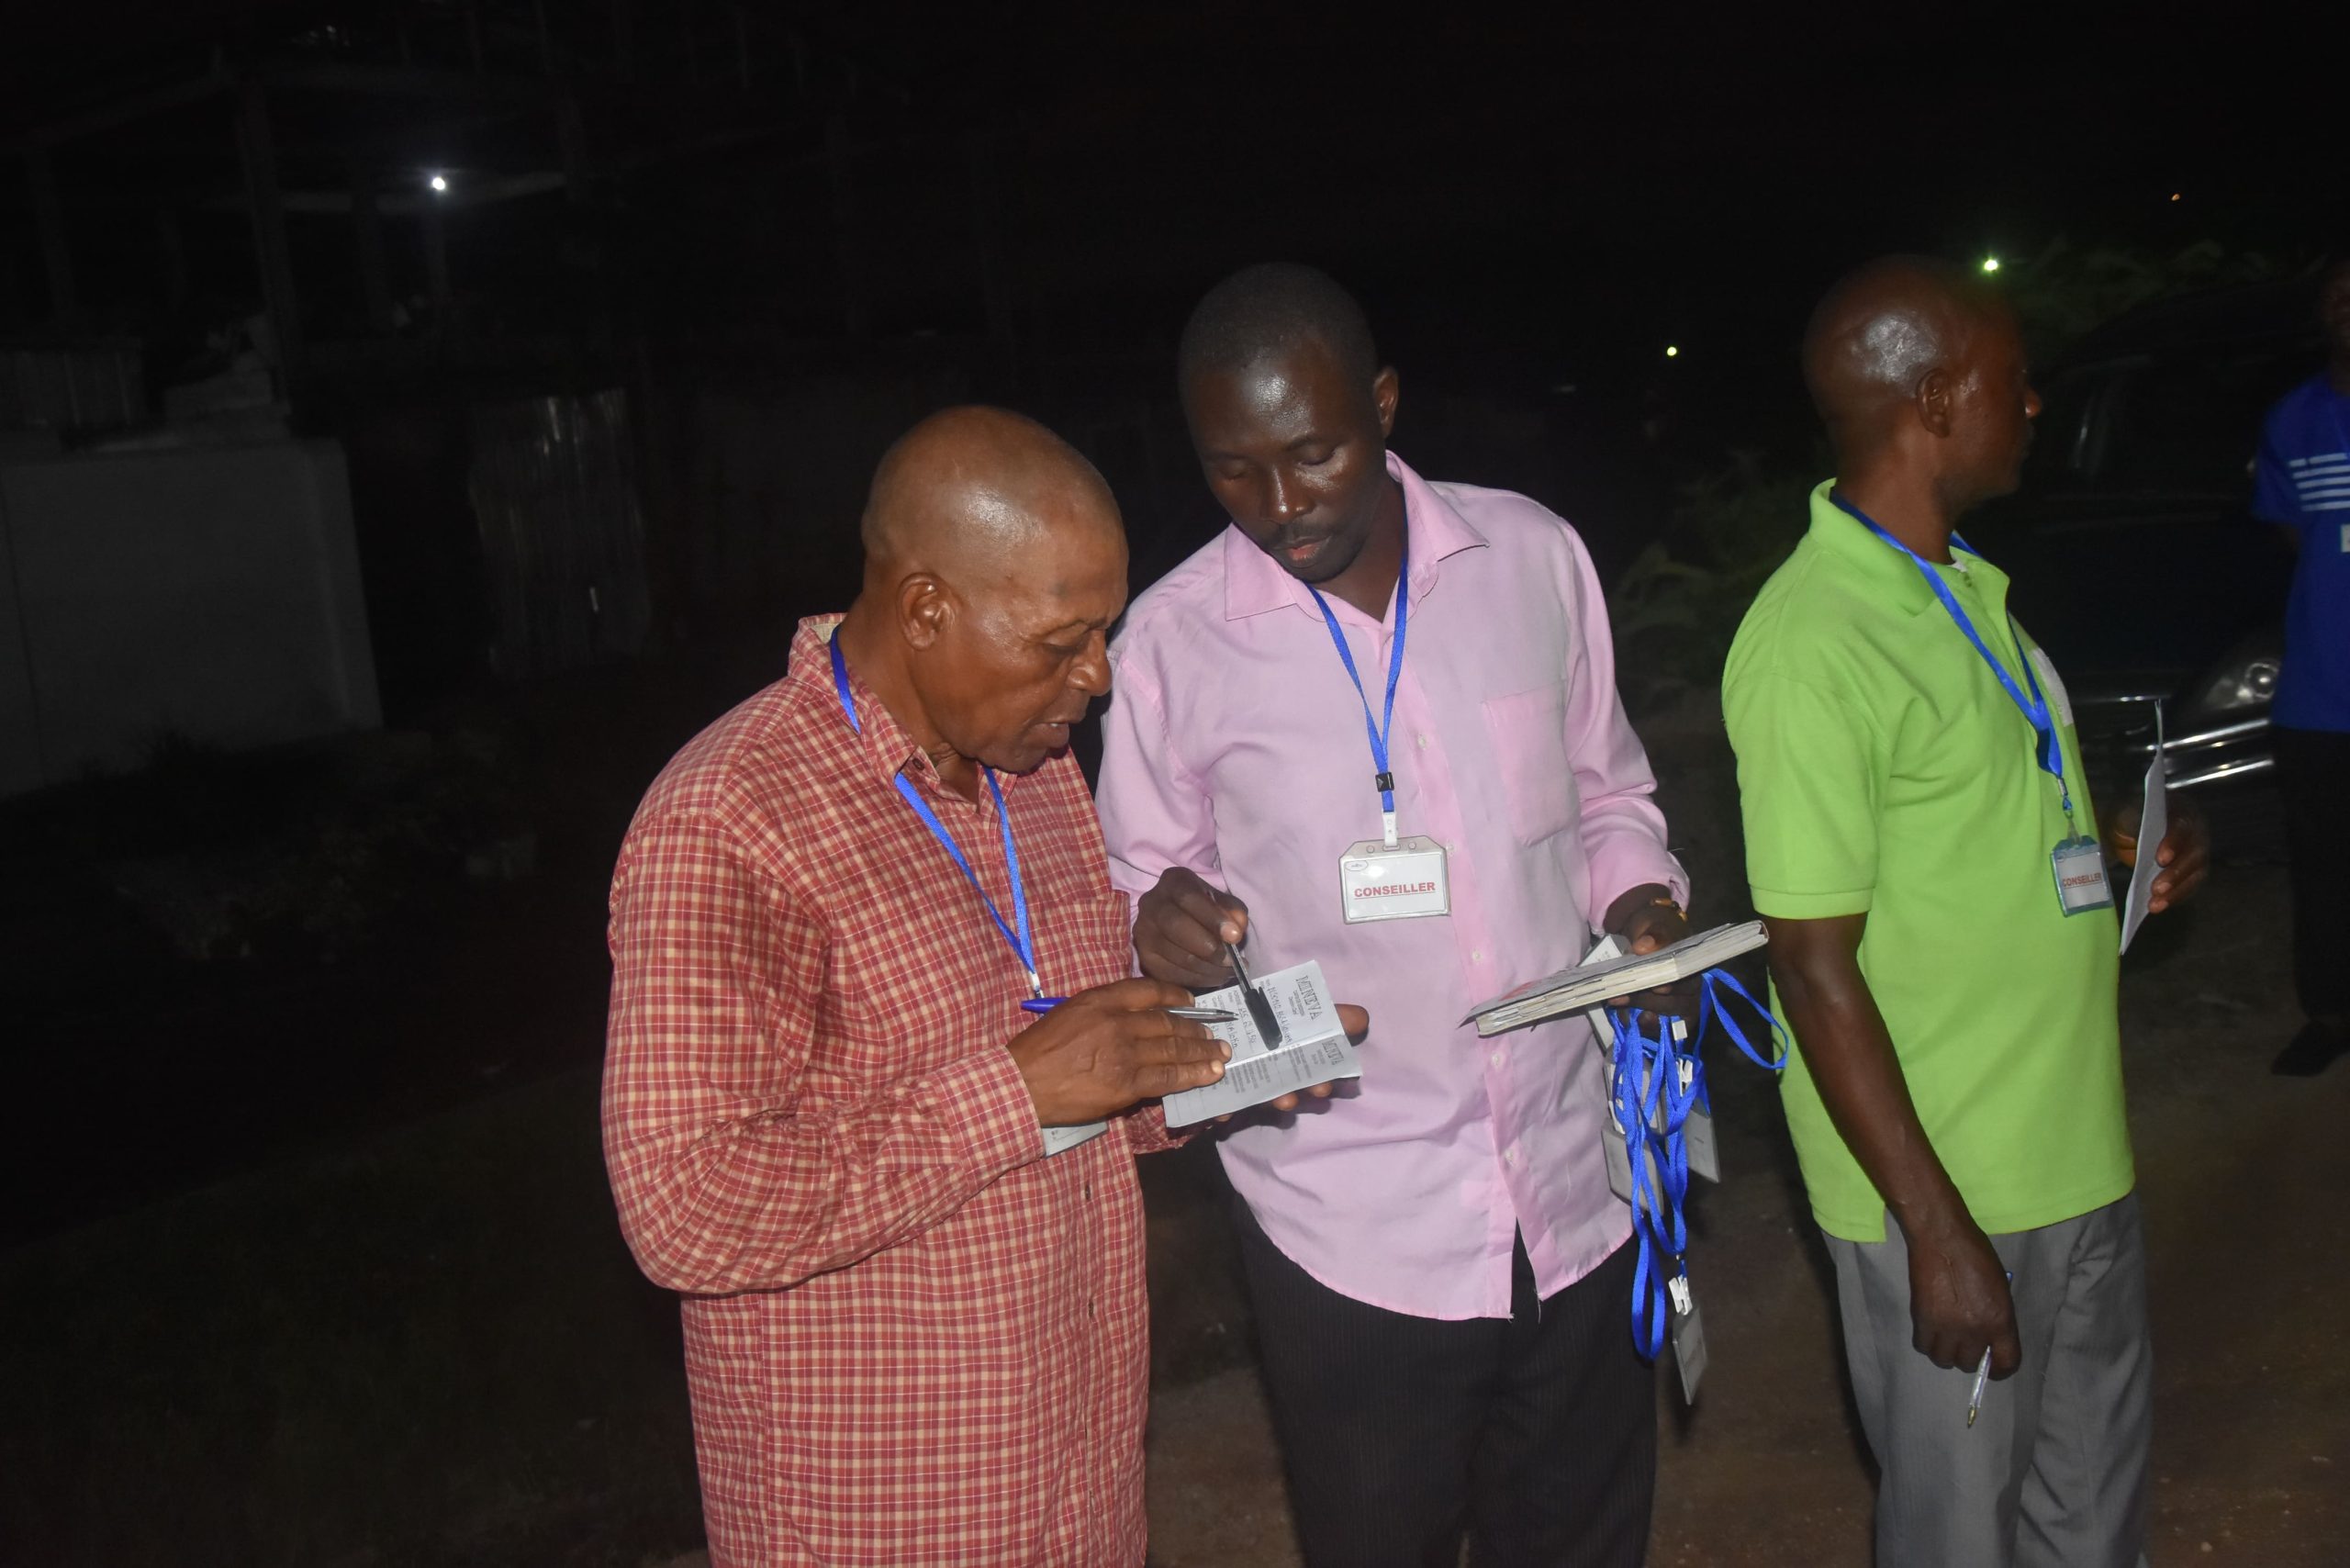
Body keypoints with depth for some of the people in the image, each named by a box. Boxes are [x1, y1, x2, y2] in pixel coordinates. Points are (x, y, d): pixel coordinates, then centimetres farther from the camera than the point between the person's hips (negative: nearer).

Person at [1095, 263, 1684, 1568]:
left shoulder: (1533, 556, 0)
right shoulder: (1173, 639, -8)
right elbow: (1141, 889, 2)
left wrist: (1639, 900, -7)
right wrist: (1165, 925, -20)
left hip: (1570, 1184, 3)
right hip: (1350, 1225, -3)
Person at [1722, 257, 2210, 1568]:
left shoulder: (1964, 587, 7)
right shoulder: (1814, 642, -22)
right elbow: (1817, 965, -22)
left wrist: (2128, 838, 0)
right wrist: (1936, 1233, -20)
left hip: (2073, 1150, 8)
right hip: (1943, 1186, -8)